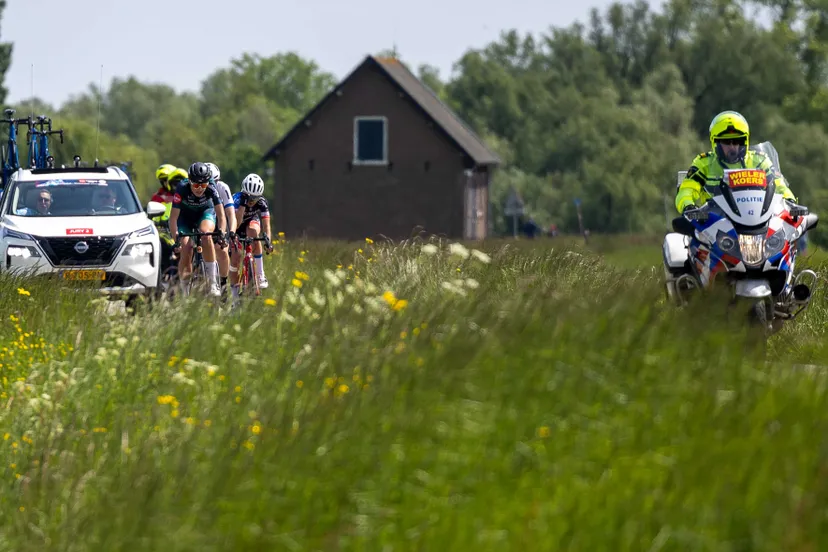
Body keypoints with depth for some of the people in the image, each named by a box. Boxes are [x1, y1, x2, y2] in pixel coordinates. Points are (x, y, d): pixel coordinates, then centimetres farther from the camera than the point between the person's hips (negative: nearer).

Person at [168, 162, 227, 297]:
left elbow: (221, 215, -28)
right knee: (186, 249, -19)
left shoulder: (211, 190, -29)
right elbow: (173, 217, -31)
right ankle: (184, 288, -3)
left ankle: (213, 281, -29)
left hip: (206, 212, 0)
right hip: (185, 216, 0)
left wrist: (221, 232, -44)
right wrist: (175, 238, -40)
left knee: (205, 234, -32)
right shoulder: (182, 189, -32)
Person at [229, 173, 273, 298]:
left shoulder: (262, 202, -27)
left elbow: (266, 224, -33)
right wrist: (243, 204, -51)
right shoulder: (237, 199, -34)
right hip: (236, 227, -1)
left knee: (253, 231, -36)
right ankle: (234, 290, 3)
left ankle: (260, 274, -32)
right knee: (235, 256, -17)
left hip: (252, 221, 1)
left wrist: (268, 240, -49)